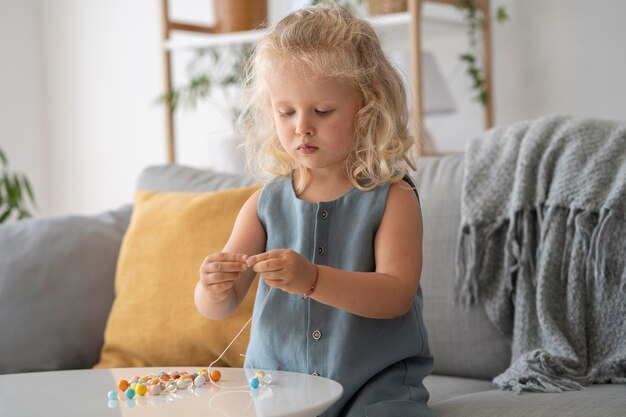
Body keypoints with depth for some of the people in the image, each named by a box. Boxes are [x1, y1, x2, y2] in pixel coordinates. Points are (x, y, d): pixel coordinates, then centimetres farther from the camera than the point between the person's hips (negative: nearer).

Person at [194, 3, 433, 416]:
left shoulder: (391, 198, -3)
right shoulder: (265, 203, 5)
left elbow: (396, 295, -15)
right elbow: (217, 310, 6)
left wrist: (312, 280, -30)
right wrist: (214, 288, -19)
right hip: (278, 381, 3)